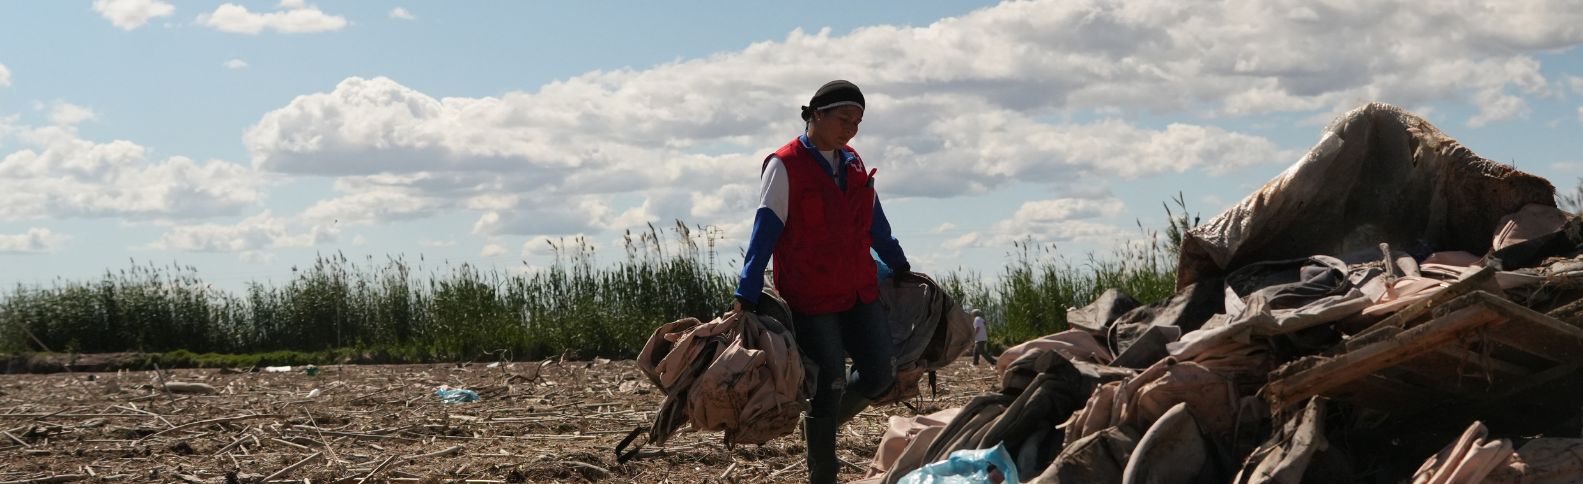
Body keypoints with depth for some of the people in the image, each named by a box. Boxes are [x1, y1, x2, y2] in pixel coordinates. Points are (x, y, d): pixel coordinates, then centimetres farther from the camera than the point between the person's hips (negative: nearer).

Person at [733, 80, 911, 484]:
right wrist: (747, 296, -18)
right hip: (811, 299, -7)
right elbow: (765, 232, -14)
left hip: (860, 293, 7)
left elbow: (876, 226, 22)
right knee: (830, 384, -6)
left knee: (880, 376, 4)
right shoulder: (785, 166, -11)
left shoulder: (853, 164, 10)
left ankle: (819, 426, 28)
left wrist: (901, 268, 29)